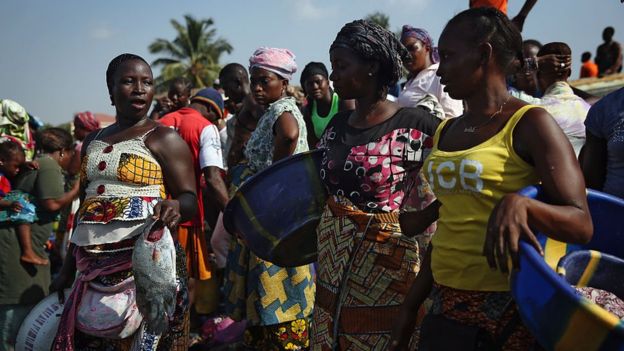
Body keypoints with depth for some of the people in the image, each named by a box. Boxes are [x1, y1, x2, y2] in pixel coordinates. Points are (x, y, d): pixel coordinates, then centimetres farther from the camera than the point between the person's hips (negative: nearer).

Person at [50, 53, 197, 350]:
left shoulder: (163, 139, -3)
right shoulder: (93, 142, 14)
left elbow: (189, 199, -9)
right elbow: (84, 208, 19)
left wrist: (175, 206, -33)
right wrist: (68, 268, 18)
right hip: (91, 266, 6)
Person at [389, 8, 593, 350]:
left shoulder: (529, 123, -9)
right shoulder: (445, 132, 9)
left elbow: (581, 224, -14)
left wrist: (519, 204, -33)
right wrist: (410, 306, 14)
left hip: (505, 308, -5)